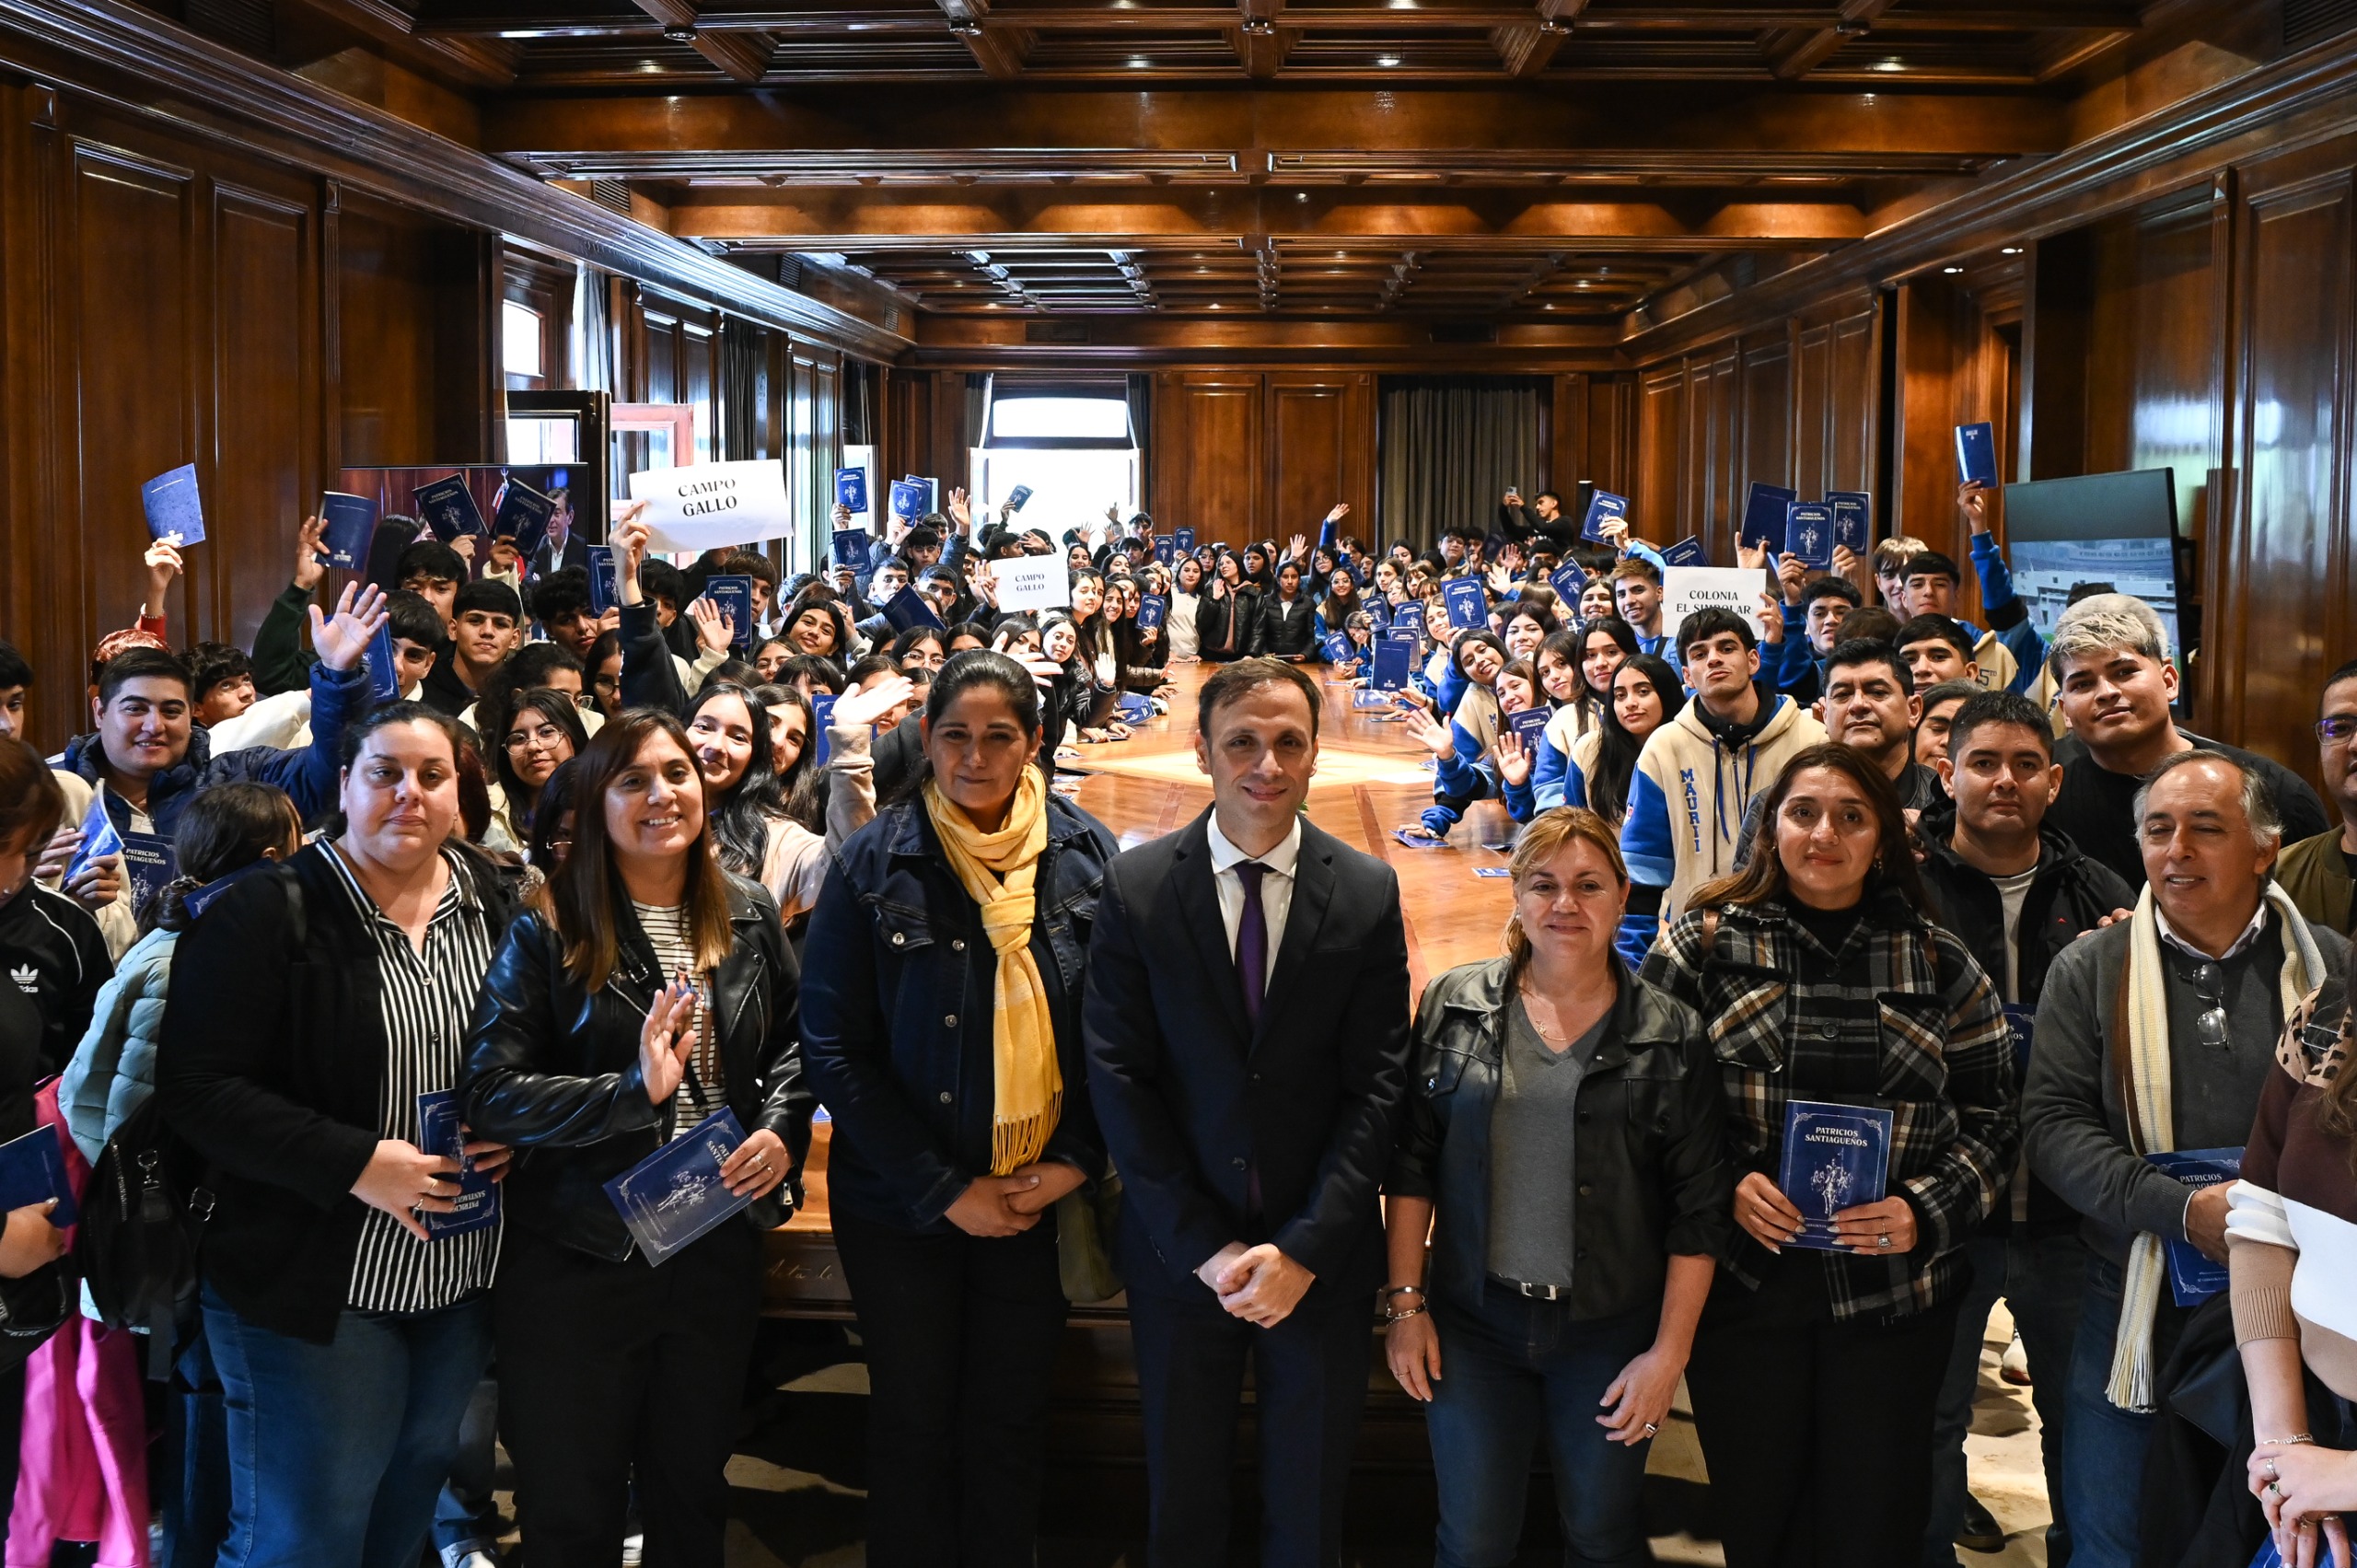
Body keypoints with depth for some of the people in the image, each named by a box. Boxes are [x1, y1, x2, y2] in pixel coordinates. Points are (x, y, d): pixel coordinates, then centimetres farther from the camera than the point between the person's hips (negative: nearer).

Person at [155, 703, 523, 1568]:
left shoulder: (494, 906, 4)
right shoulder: (266, 915, -12)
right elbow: (199, 1087, -18)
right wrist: (356, 1165, -24)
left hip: (463, 1284, 5)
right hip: (316, 1284, -5)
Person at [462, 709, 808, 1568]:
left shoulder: (747, 914, 4)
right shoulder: (549, 932, -9)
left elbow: (793, 1041, 14)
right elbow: (490, 1093, -16)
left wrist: (781, 1128, -5)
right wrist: (634, 1091, -28)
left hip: (719, 1246, 4)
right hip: (580, 1256, -3)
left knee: (693, 1491, 20)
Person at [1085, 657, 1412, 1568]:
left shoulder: (1369, 893, -4)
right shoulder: (1136, 888, -6)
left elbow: (1377, 1083, -6)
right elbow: (1118, 1077, -7)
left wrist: (1306, 1250, -13)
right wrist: (1204, 1247, -12)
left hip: (1322, 1260, 0)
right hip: (1180, 1251, 0)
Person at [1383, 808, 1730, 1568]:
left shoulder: (1671, 1036, -5)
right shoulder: (1455, 1005, -1)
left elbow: (1701, 1210, -4)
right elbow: (1411, 1162, 3)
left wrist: (1669, 1352, -6)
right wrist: (1404, 1300, -1)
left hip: (1610, 1333, -1)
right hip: (1472, 1323, 1)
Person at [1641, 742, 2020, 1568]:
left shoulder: (1940, 963, 5)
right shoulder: (1703, 943, 0)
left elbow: (1991, 1118, 6)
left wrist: (1926, 1211, -10)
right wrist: (1722, 1189, -15)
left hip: (1893, 1291, 1)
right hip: (1742, 1278, -1)